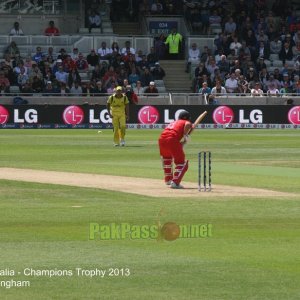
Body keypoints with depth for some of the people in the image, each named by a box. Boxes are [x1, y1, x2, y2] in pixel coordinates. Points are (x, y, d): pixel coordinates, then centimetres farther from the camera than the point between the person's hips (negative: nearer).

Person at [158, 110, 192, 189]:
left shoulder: (173, 123, 34)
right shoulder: (186, 122, 16)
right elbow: (188, 125, -9)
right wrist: (185, 136, -1)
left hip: (162, 139, 6)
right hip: (173, 140, -6)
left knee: (167, 158, 33)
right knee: (181, 163, 5)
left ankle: (168, 179, 41)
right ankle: (175, 182, -10)